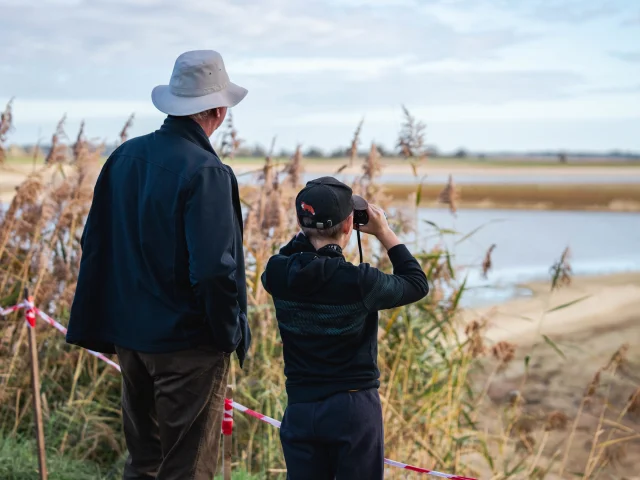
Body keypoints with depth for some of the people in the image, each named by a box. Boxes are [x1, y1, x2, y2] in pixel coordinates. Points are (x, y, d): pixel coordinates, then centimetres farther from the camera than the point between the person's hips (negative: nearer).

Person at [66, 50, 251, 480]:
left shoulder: (125, 157, 3)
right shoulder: (205, 173, -19)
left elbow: (96, 244, 8)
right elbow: (214, 267, -24)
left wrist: (101, 327, 16)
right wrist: (233, 333, -9)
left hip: (131, 335, 7)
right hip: (188, 343, -7)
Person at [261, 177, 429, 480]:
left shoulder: (278, 275, -7)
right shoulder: (358, 282, -17)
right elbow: (417, 284, 1)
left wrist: (310, 230, 12)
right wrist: (385, 233, 6)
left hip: (300, 409, 4)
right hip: (354, 408, -3)